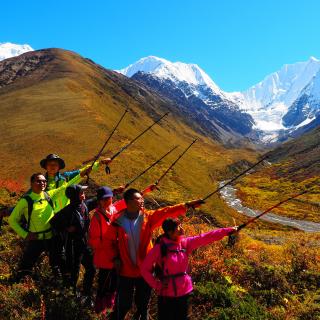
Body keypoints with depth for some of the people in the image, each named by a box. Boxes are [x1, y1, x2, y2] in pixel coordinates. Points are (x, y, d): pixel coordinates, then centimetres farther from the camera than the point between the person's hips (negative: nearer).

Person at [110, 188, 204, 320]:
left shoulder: (148, 216, -7)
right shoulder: (118, 221, -11)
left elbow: (166, 212, -17)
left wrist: (186, 205, -27)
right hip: (126, 270, -2)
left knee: (143, 303, 19)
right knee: (122, 304, 13)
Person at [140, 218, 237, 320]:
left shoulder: (185, 243, -3)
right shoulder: (160, 248, -17)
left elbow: (206, 237, -6)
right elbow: (145, 269, -9)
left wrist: (228, 230, -9)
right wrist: (156, 285, -13)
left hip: (184, 291, 5)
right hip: (166, 294, -4)